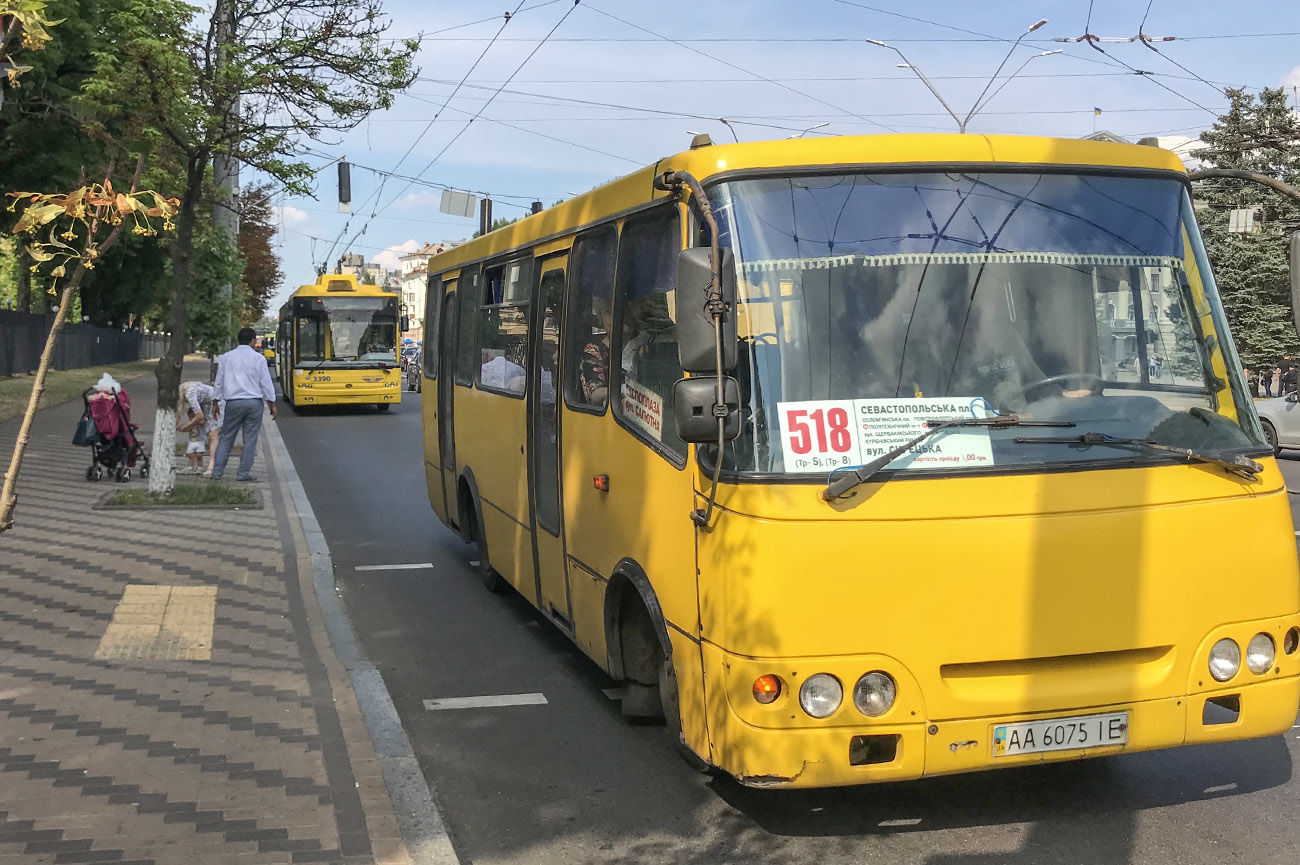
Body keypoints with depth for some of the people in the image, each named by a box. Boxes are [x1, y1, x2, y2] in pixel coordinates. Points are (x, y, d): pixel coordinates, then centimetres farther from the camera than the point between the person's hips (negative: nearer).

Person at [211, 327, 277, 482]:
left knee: (226, 437, 9)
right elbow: (266, 383, 1)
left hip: (233, 402, 2)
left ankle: (217, 471, 7)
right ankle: (243, 473, 1)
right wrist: (272, 403, 7)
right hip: (254, 401, -2)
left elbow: (219, 382, 11)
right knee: (250, 438, 2)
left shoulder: (225, 357, 7)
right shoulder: (258, 358, 0)